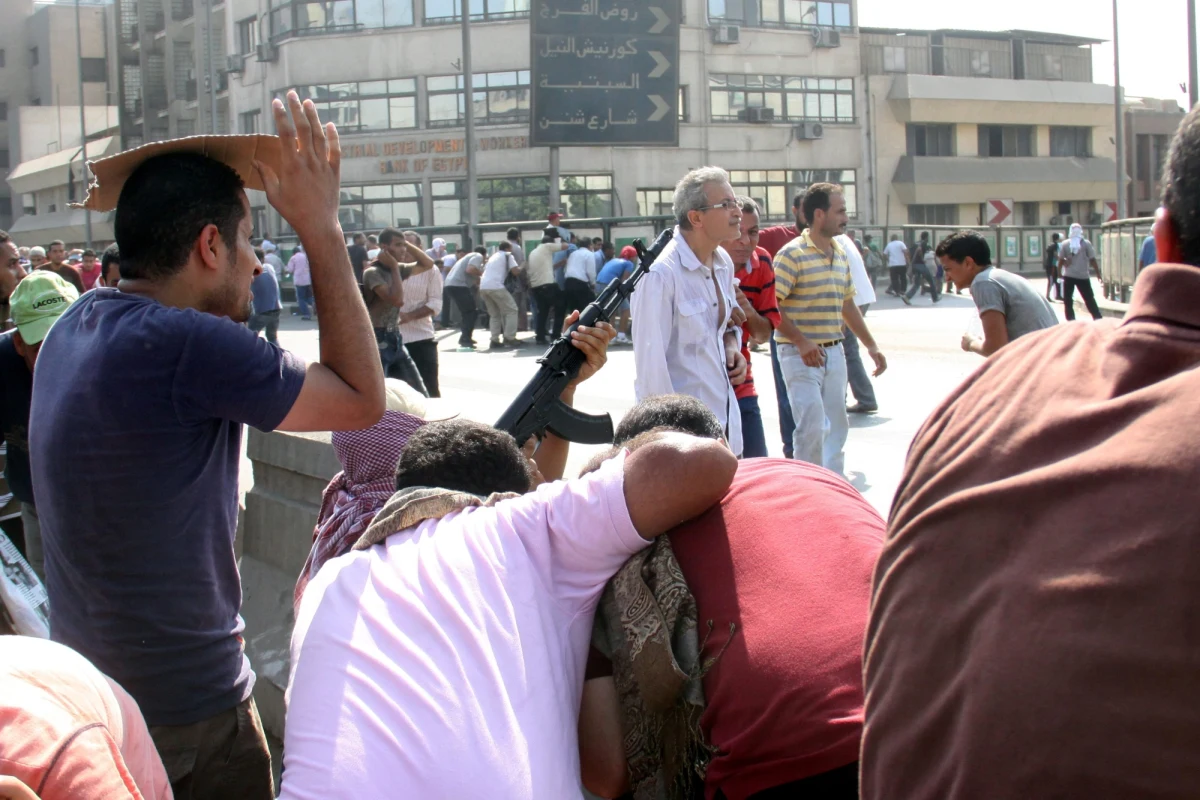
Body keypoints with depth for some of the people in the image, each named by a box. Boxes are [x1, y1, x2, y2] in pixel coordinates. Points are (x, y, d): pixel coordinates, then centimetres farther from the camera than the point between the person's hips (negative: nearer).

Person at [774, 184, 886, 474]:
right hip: (800, 355, -7)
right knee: (812, 426, -10)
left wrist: (871, 345, 19)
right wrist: (801, 341, -23)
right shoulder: (792, 254, -12)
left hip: (834, 352, 7)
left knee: (836, 427, 10)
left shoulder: (841, 254, 12)